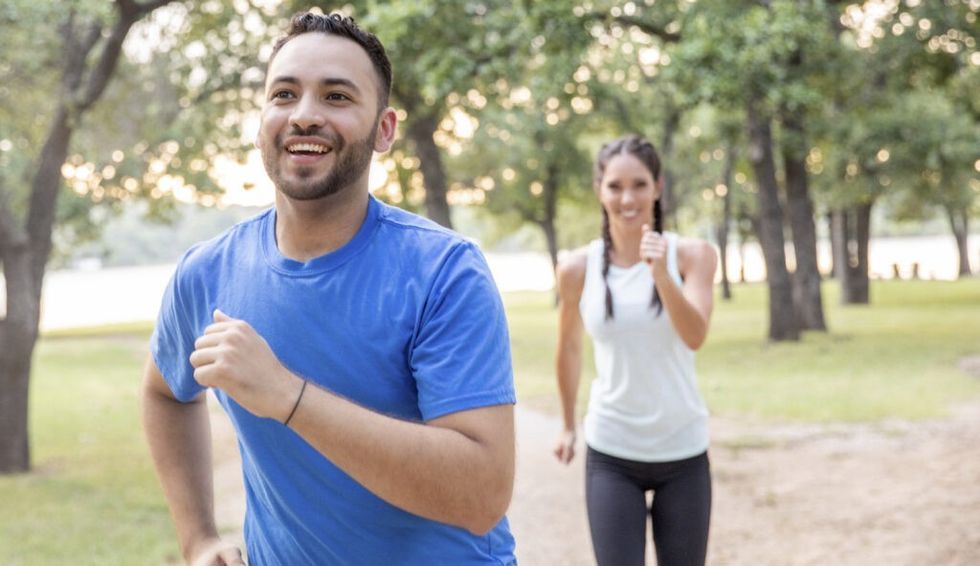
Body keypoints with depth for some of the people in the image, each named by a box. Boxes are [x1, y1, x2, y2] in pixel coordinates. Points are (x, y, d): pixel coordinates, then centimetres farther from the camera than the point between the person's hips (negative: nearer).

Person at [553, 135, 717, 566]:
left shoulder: (693, 255, -7)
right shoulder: (578, 268, -4)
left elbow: (695, 336, -21)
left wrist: (662, 274, -36)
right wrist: (568, 426, 20)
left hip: (683, 451, 0)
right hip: (611, 454, 0)